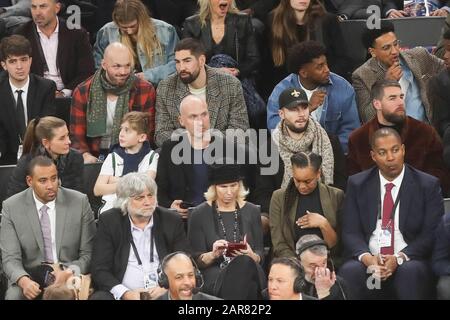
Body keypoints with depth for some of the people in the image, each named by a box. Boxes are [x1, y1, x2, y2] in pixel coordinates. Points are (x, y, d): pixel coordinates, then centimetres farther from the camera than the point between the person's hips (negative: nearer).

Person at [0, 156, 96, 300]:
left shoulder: (79, 202, -1)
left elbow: (88, 253, 1)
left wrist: (70, 272, -20)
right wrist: (23, 281, -26)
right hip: (30, 279, 0)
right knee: (14, 295, -31)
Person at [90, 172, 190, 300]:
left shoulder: (171, 221, 9)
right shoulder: (109, 221, 4)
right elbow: (100, 269, 0)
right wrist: (125, 293, -17)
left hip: (163, 294, 1)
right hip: (122, 295, -1)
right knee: (98, 298, -31)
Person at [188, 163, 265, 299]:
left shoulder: (251, 211, 13)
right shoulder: (199, 215, 6)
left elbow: (260, 256, 11)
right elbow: (196, 260, 5)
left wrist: (251, 255, -12)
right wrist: (213, 255, -17)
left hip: (247, 272, 3)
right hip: (213, 275, -3)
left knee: (245, 263, -36)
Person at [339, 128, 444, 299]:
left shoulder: (428, 185, 4)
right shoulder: (357, 184, 10)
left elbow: (431, 234, -1)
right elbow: (350, 232, 5)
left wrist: (399, 258, -17)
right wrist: (366, 257, -17)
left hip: (409, 262, -1)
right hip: (368, 260, 1)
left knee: (411, 271, -36)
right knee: (349, 271, -32)